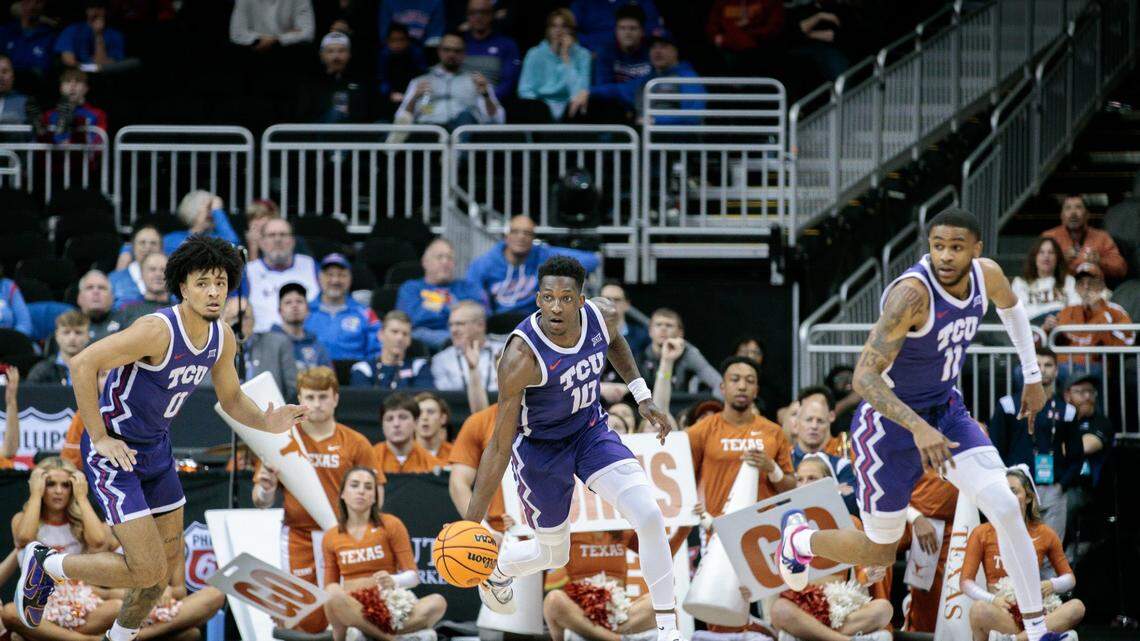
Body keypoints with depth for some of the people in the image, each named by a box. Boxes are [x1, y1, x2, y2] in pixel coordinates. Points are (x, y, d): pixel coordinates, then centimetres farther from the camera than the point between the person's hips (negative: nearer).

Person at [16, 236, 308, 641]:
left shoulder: (223, 338, -4)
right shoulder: (158, 330, -29)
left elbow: (231, 399, 11)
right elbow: (82, 364, -30)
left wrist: (267, 422, -10)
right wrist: (100, 438, -26)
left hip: (156, 448, 9)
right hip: (113, 452, -9)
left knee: (168, 560, 17)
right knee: (148, 571, -12)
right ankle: (45, 565, 9)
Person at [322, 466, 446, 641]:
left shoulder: (391, 525, 4)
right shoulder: (331, 538, 10)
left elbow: (413, 576, 2)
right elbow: (329, 587, 12)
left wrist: (394, 581, -22)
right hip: (351, 610, -1)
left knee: (437, 603, -30)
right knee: (334, 593, -36)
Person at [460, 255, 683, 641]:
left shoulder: (602, 316, -19)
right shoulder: (522, 356, -34)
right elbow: (500, 445, -29)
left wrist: (642, 396, 7)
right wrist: (472, 520, -30)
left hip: (591, 431, 4)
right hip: (540, 447, -4)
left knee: (649, 516, -15)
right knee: (554, 554, 11)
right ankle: (496, 568, 48)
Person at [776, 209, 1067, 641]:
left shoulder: (986, 274, -10)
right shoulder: (912, 293, -33)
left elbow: (1011, 307, 18)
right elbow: (864, 377, -37)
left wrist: (1033, 377, 17)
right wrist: (919, 428, -48)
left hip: (946, 412, 6)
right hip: (890, 424, -5)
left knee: (1005, 508, -15)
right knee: (879, 552, 9)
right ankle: (798, 537, 41)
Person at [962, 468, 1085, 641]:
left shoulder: (1045, 534, 10)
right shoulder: (982, 534, 6)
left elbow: (1069, 579, 16)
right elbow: (966, 581, 1)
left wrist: (1052, 585, -8)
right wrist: (992, 599, -19)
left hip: (1033, 613, 2)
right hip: (999, 614, -2)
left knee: (1077, 607, -28)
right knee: (979, 608, -38)